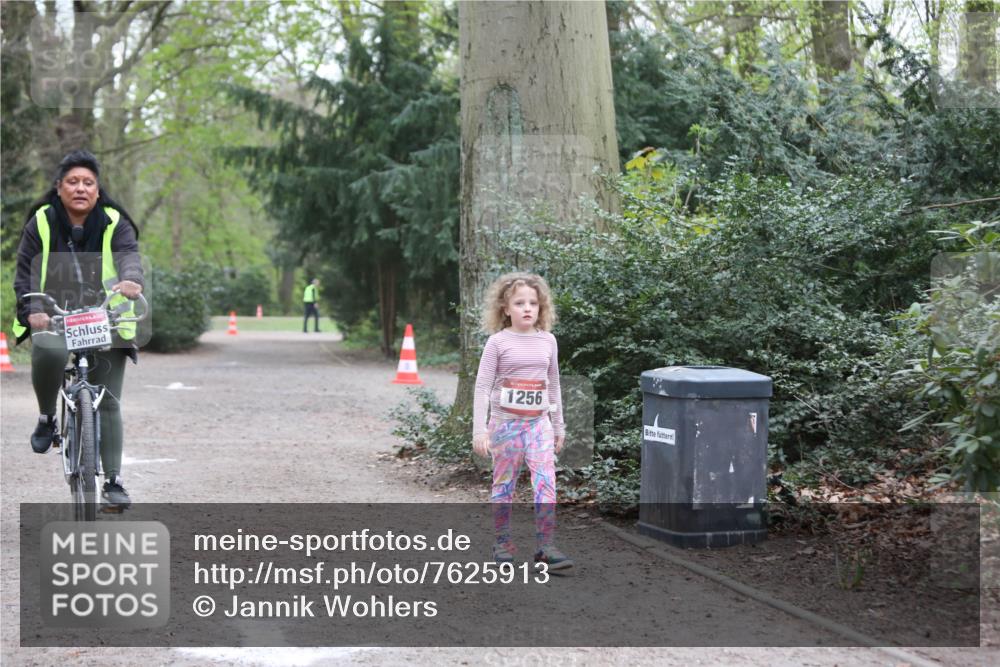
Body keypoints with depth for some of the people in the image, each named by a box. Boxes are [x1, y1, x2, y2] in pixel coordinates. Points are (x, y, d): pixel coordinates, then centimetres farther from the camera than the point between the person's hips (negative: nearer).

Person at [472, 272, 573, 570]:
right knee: (504, 484, 6)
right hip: (505, 422, -2)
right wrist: (479, 430, -11)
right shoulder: (498, 342, -6)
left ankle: (546, 546, -7)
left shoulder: (547, 341, 6)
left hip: (539, 422, 2)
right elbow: (482, 386, -6)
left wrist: (558, 426, 16)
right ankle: (503, 542, 19)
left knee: (546, 482, -9)